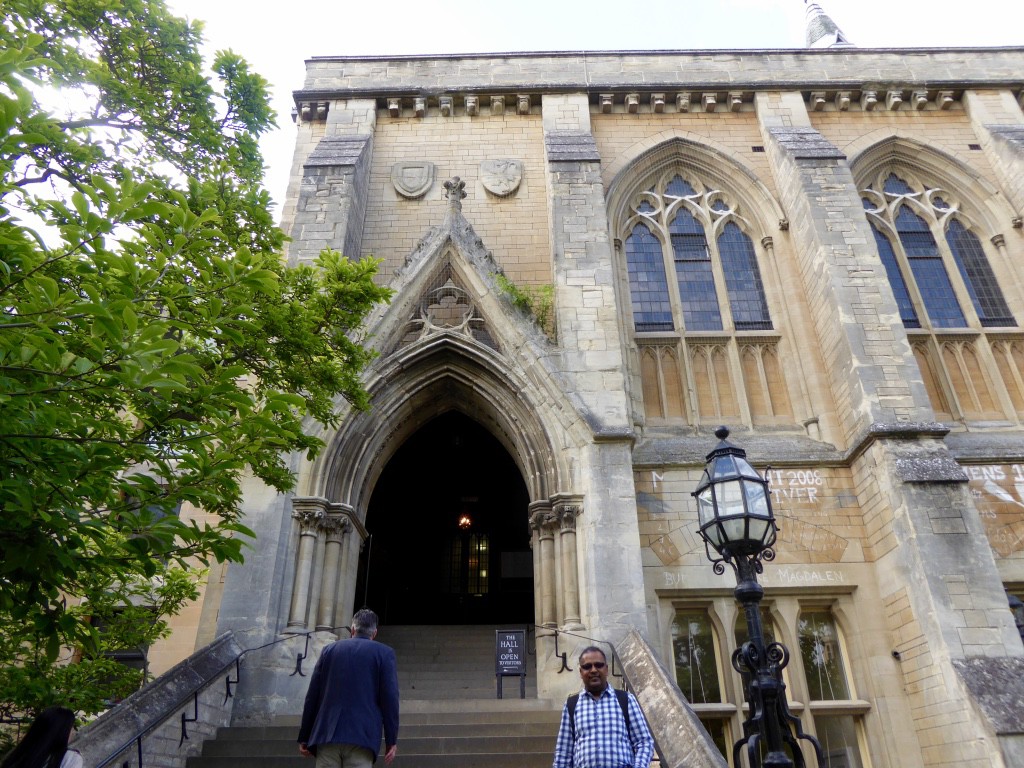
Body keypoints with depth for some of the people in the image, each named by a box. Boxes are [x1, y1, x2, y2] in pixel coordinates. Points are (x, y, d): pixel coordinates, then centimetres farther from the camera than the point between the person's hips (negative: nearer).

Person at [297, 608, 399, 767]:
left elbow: (312, 695, 12)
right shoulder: (384, 653, 6)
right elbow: (390, 697, -3)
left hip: (327, 734, 3)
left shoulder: (330, 650, 15)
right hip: (362, 736, -2)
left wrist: (304, 736, 16)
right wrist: (391, 740, 0)